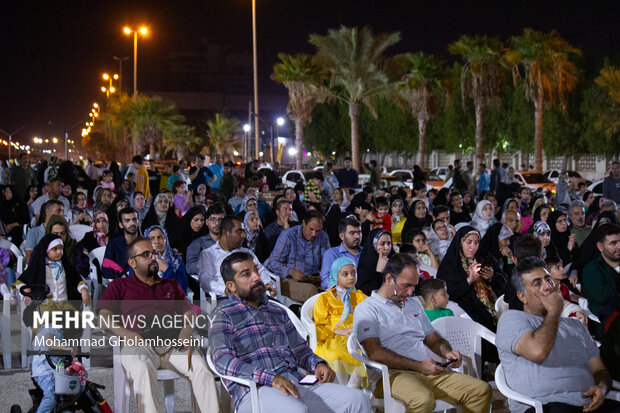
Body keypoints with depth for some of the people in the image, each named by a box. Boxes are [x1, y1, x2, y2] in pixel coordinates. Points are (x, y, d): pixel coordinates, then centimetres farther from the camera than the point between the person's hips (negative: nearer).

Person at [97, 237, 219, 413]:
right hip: (139, 345, -3)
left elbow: (189, 311, 26)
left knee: (200, 366, -28)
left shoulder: (171, 285, 32)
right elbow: (104, 319, 10)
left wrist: (187, 329, 1)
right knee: (143, 369, -39)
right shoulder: (119, 285, 22)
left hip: (173, 344, 3)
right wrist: (127, 334, -9)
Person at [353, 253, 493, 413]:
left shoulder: (413, 304, 27)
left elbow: (433, 338, 30)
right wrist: (419, 366, -13)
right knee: (423, 399, -40)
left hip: (427, 370, 7)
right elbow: (375, 353, -12)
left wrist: (447, 352, 5)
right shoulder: (367, 309, 1)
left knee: (482, 390, -11)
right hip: (395, 373, -7)